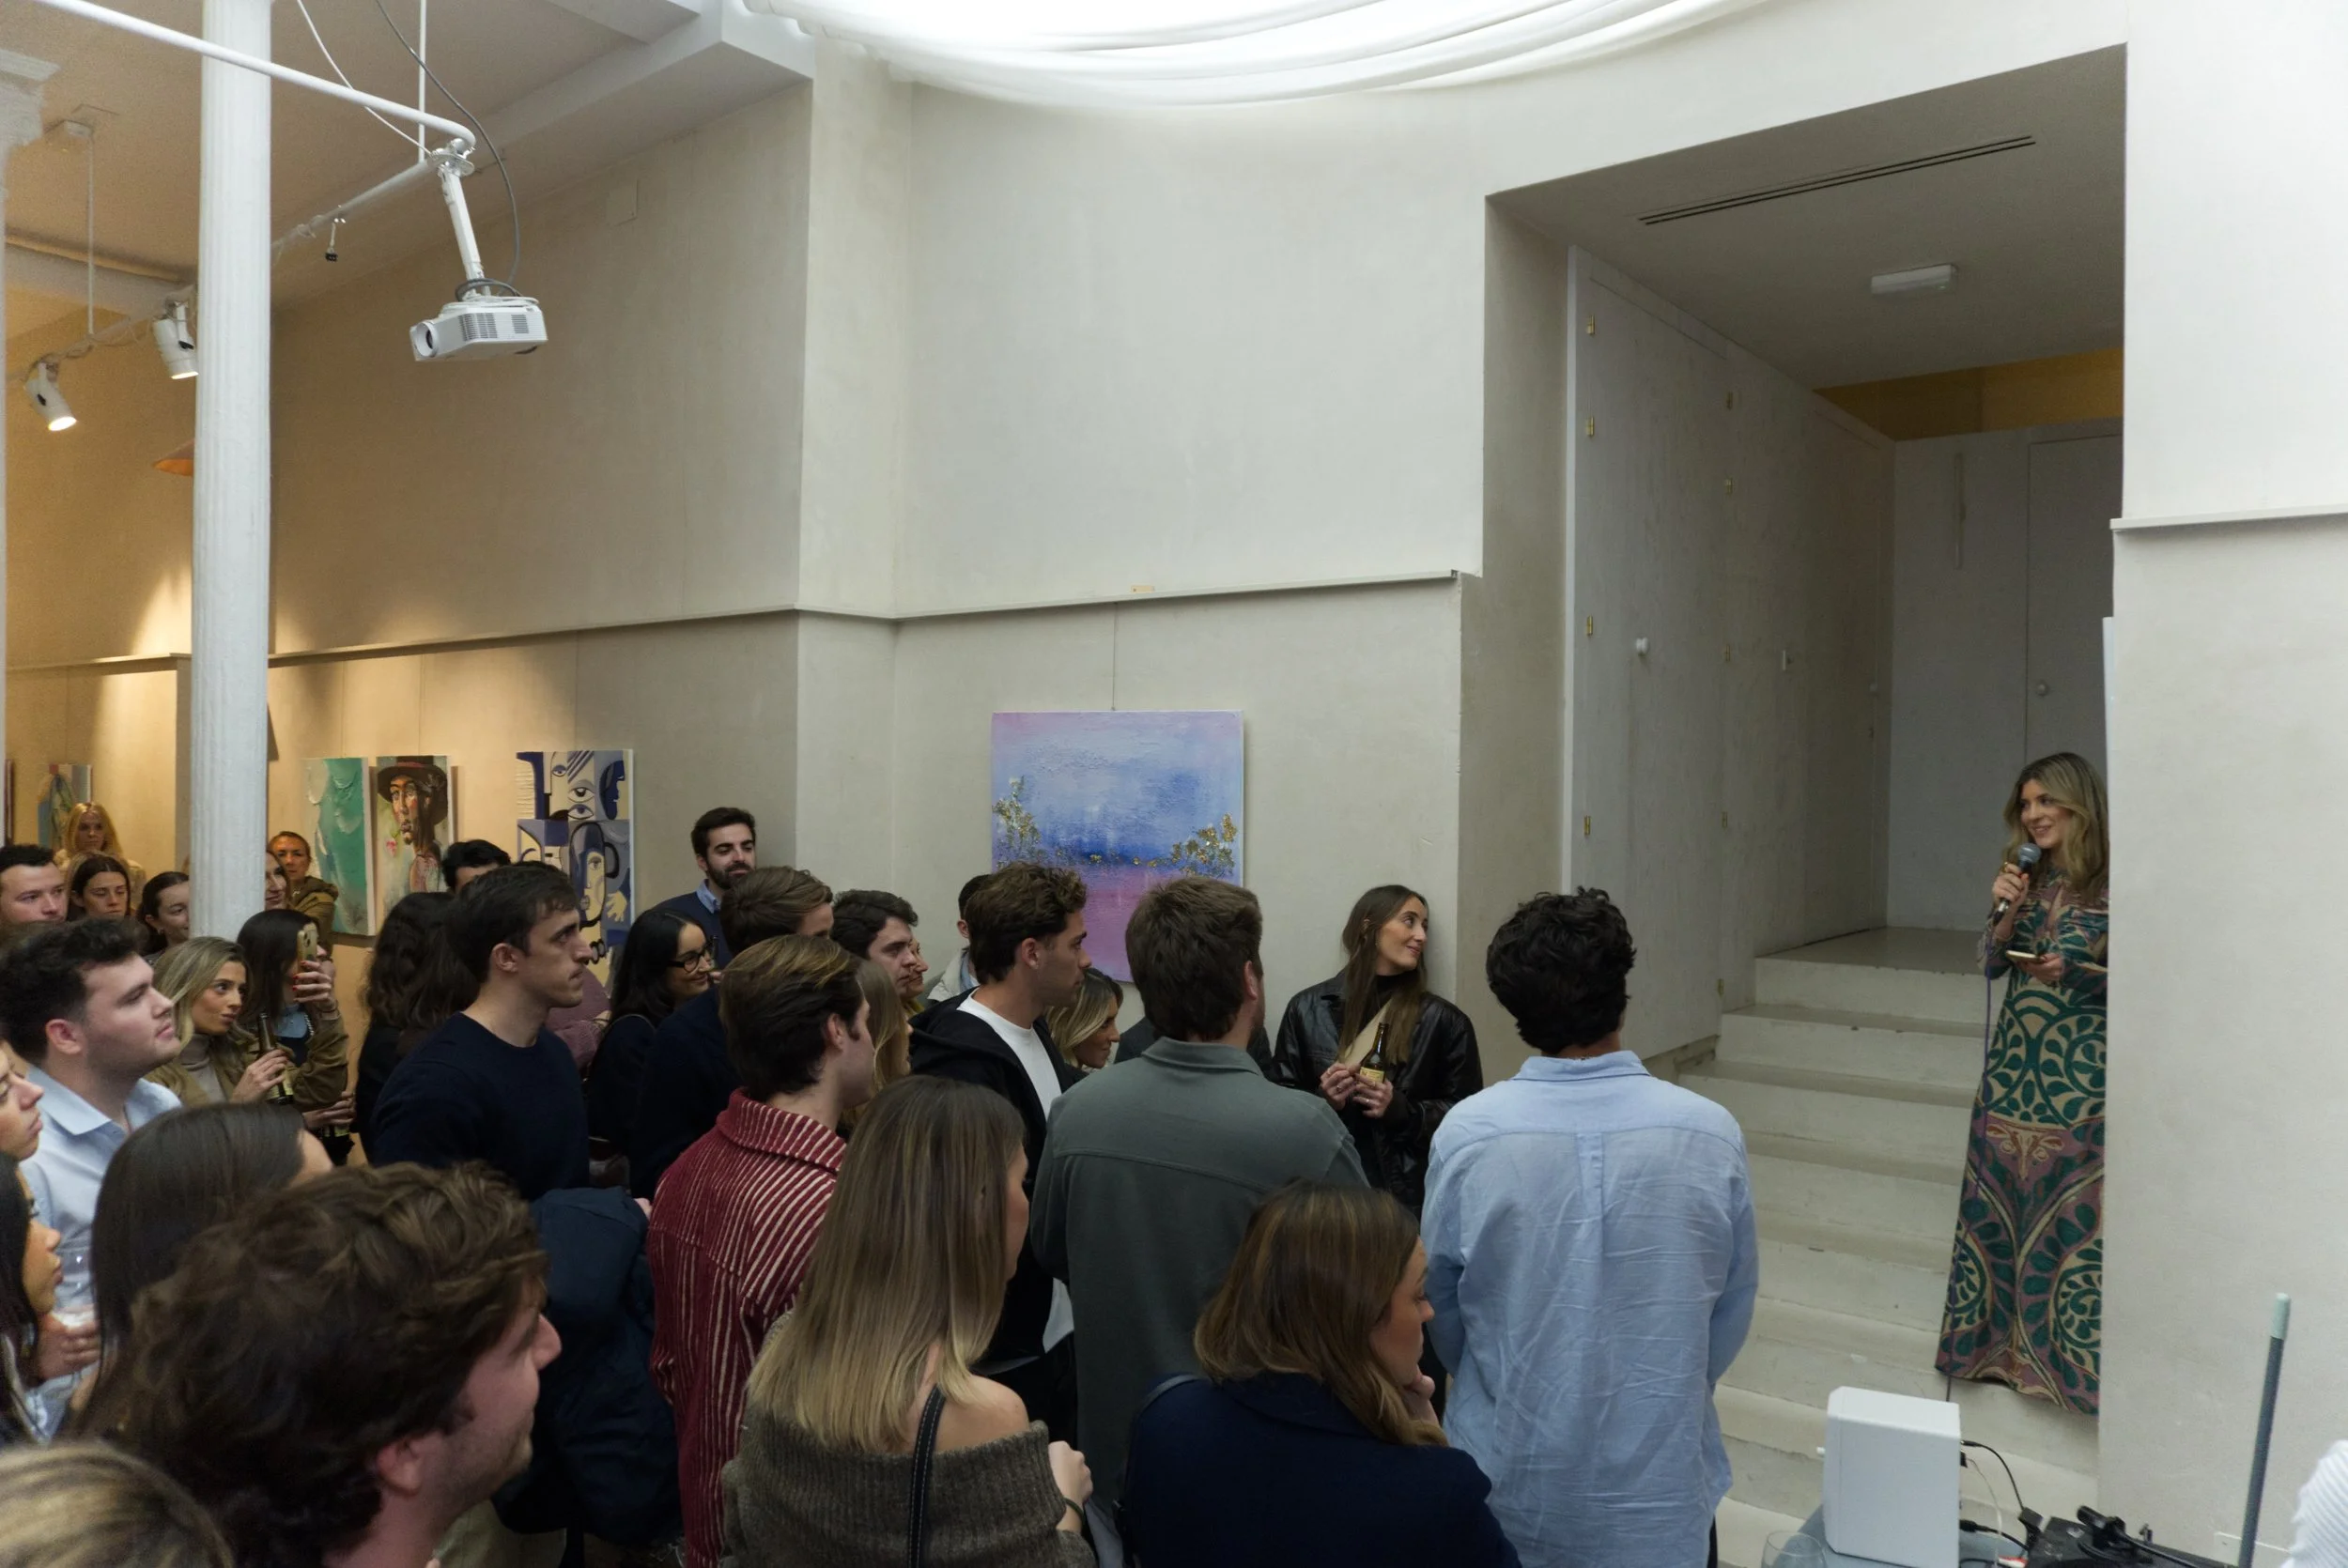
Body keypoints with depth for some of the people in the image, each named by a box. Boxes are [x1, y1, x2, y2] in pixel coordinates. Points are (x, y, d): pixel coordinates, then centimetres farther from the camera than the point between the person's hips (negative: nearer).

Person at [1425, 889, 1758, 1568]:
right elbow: (1733, 1310, -2)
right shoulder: (1710, 1134, -16)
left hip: (1509, 1482, 0)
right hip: (1661, 1477, 1)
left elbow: (1441, 1307, -4)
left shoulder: (1468, 1132, -18)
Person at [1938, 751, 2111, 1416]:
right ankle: (2003, 1342, 24)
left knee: (2072, 1209, -2)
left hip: (2080, 1070, -6)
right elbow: (1990, 963, 8)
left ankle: (2071, 1355, 10)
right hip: (2015, 1062, 6)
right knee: (2002, 1203, 11)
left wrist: (2073, 971, -22)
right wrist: (2007, 912, -8)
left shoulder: (2113, 881, -8)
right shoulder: (2029, 879, 10)